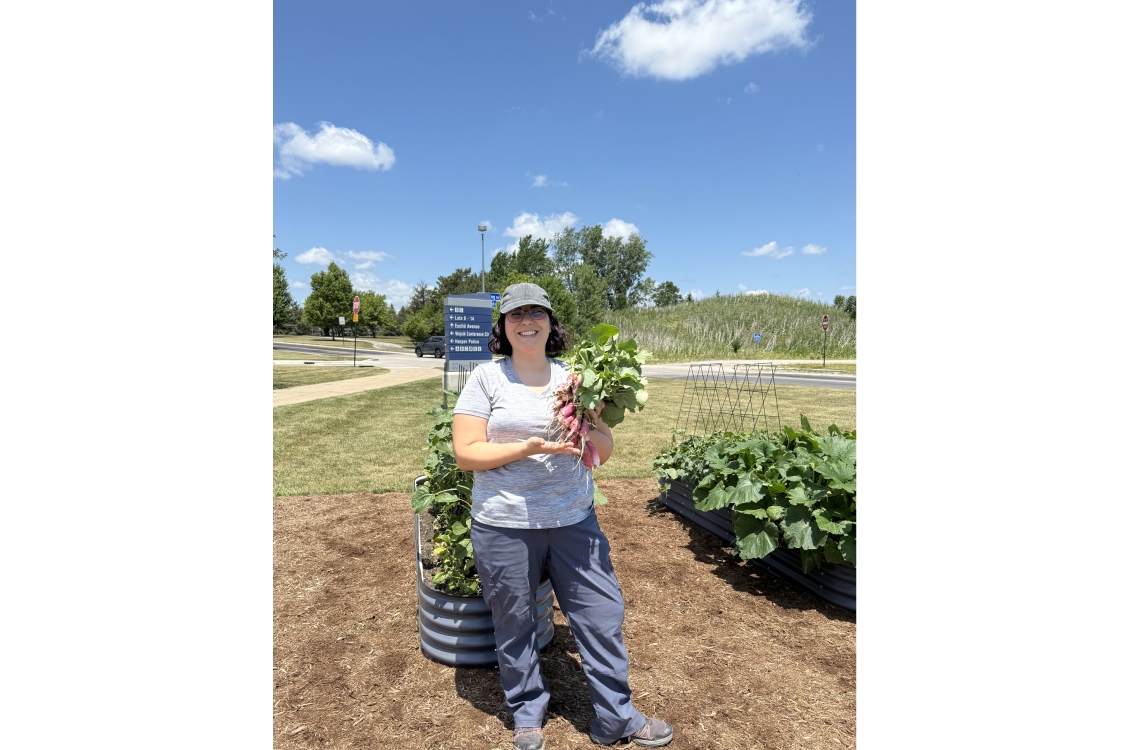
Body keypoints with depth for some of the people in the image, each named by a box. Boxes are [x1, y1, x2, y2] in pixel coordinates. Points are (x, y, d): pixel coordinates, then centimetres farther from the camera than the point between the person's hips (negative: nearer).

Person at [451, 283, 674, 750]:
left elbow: (605, 452, 8)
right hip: (504, 527, -2)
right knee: (514, 626, 14)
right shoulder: (486, 378, -4)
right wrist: (527, 448, -21)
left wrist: (587, 430, -14)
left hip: (574, 520, 3)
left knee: (604, 616, 10)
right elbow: (465, 454, -9)